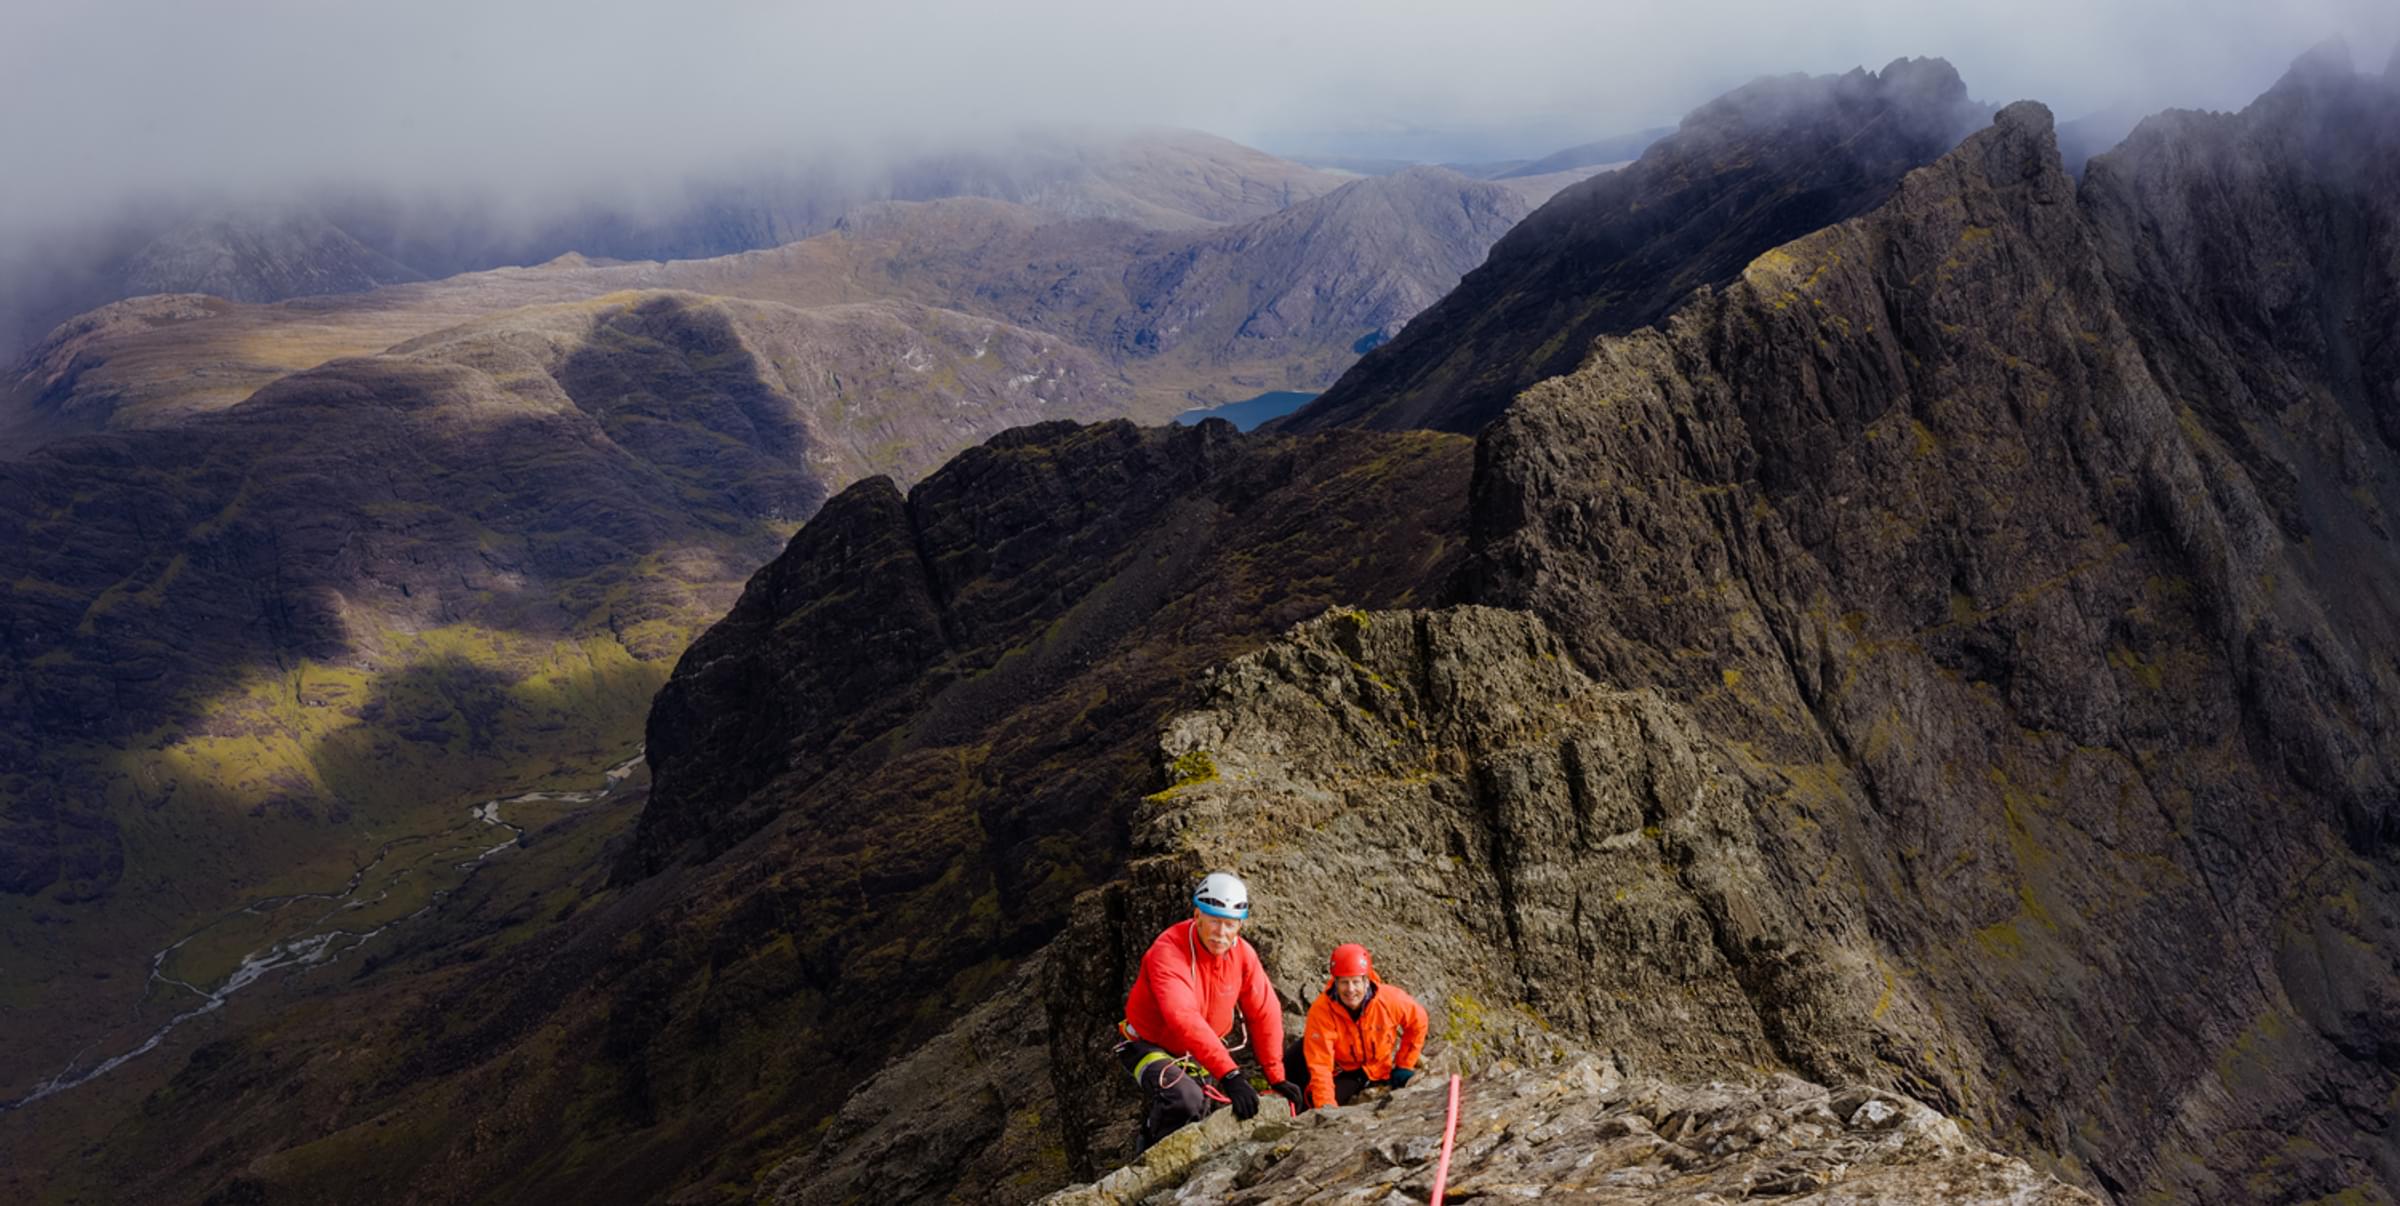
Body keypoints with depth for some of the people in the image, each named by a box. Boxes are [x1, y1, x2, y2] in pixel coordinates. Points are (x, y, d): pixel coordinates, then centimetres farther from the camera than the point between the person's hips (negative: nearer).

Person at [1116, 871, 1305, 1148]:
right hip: (1151, 1047, -7)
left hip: (1202, 1053, 7)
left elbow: (1265, 1014, -4)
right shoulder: (1168, 951, -31)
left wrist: (1276, 1077, -6)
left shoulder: (1243, 954, -11)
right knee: (1186, 1102, -30)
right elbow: (1183, 1018, -43)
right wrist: (1229, 1074, -49)